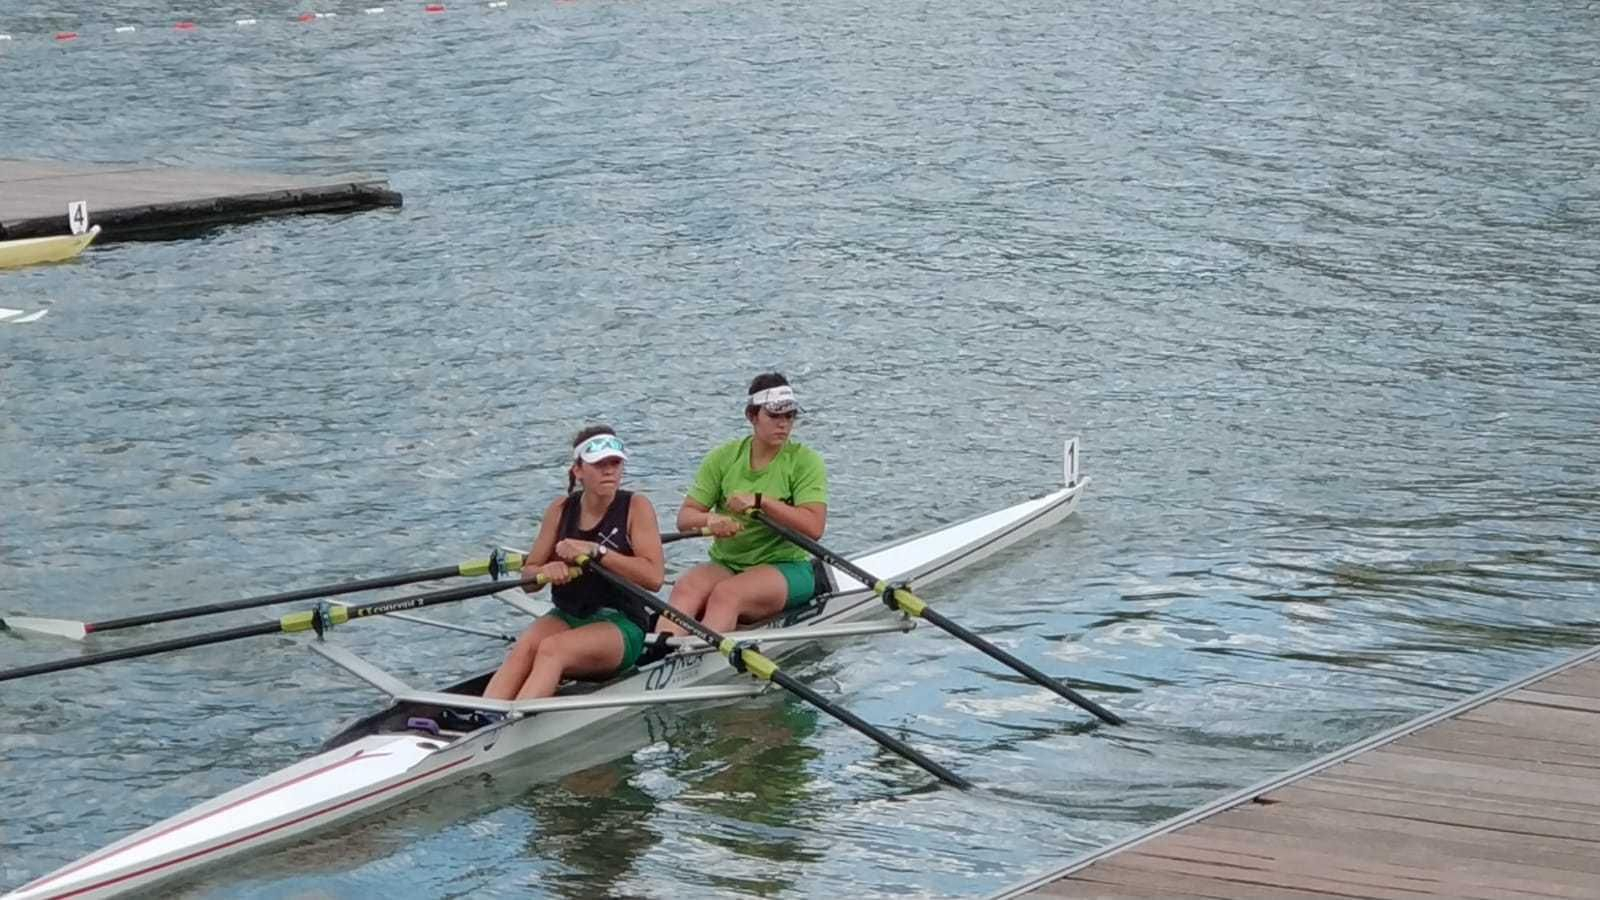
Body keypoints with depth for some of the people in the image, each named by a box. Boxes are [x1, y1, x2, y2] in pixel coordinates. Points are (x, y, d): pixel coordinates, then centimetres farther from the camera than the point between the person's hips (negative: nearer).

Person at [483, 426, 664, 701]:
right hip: (566, 617, 4)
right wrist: (546, 571, -15)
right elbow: (527, 580, 9)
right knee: (523, 649, -28)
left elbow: (654, 577, -16)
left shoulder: (636, 507, -3)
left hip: (621, 627, -4)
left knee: (552, 649, -33)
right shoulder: (561, 510, 8)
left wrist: (595, 552, -21)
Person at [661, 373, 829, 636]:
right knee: (685, 589, -29)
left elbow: (814, 527, -15)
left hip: (787, 567, -3)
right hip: (726, 564, 3)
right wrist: (709, 519, -21)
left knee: (727, 594, -35)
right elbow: (685, 517, 3)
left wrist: (760, 501, -20)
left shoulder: (805, 461, -1)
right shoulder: (724, 457, 8)